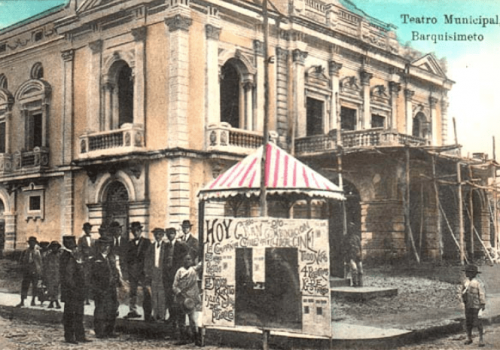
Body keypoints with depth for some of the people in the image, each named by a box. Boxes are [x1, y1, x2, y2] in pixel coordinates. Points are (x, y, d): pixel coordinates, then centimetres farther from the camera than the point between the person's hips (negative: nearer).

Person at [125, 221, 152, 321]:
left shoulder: (147, 242, 8)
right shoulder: (130, 244, 20)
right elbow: (128, 257, 12)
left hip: (143, 269, -4)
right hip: (132, 270, 4)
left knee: (146, 292, -8)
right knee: (132, 292, 2)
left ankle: (147, 314, -7)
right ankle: (133, 311, 6)